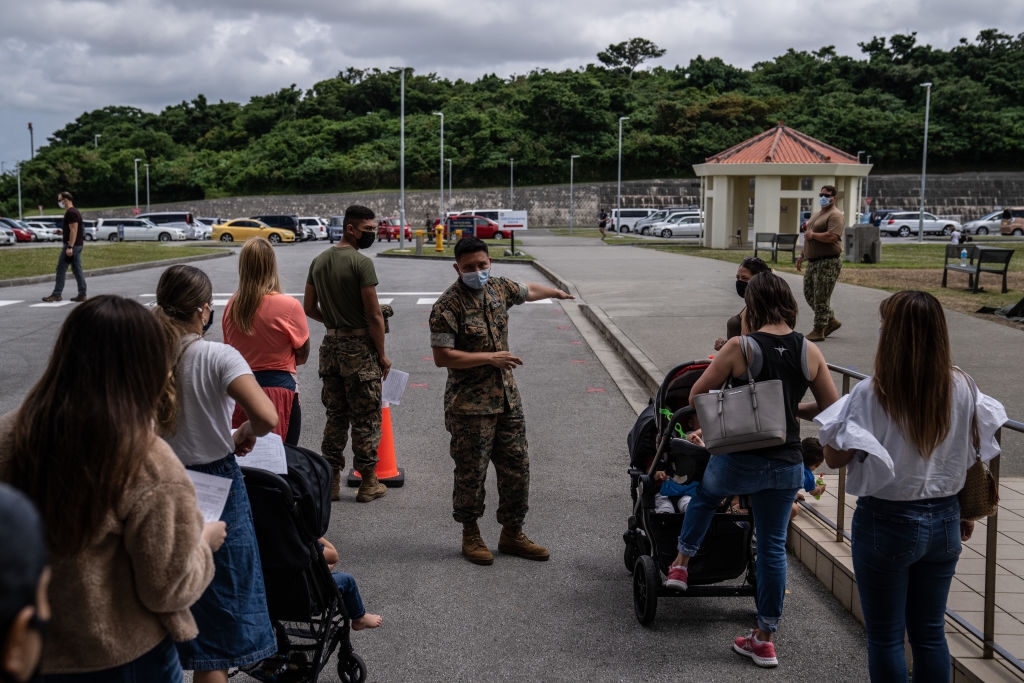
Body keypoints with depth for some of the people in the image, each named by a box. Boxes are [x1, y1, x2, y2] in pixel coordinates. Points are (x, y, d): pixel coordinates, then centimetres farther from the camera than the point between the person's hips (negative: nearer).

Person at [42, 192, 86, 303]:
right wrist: (62, 232, 16)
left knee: (61, 269, -6)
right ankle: (82, 294, 8)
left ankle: (57, 294, -4)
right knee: (77, 270, 9)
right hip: (78, 245, 10)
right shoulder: (75, 211, 18)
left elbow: (74, 230, -21)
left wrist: (70, 247, -24)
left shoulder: (71, 213, -14)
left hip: (71, 244, -10)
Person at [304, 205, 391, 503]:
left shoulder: (319, 261, 9)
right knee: (366, 419, 3)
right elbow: (374, 316, -16)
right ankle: (368, 483, 10)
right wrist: (382, 355, -8)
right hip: (360, 347, -7)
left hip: (331, 345, 7)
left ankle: (331, 481, 18)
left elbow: (309, 307, 14)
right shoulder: (361, 262, -15)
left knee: (335, 416, 14)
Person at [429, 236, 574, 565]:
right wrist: (489, 358, -21)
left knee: (517, 467, 9)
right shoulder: (447, 306, -15)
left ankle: (512, 534, 23)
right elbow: (442, 356, -19)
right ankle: (470, 536, 20)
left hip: (507, 398, 7)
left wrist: (555, 292, 47)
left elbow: (528, 290, 29)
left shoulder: (499, 288, 6)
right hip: (469, 404, -6)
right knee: (471, 472, 2)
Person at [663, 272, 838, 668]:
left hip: (740, 462, -3)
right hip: (787, 467, 3)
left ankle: (681, 564, 42)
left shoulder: (739, 348, -13)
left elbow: (696, 397, -4)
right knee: (773, 546, 14)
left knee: (705, 492, 31)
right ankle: (764, 639, 22)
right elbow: (831, 409, 6)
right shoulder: (809, 352, -2)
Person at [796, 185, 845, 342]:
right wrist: (802, 255, 25)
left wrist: (812, 235, -14)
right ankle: (831, 321, 25)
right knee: (809, 294, 13)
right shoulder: (817, 215, 20)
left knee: (821, 297, -7)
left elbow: (832, 237, -25)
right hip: (813, 262, 10)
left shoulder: (835, 215, -11)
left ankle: (819, 331, -1)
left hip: (828, 262, -10)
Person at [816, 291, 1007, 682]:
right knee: (930, 632, 17)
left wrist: (838, 417, 1)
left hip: (887, 522, -4)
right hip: (943, 520, 5)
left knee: (885, 636, 10)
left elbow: (834, 457, -15)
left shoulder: (871, 394, -19)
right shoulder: (962, 389, -5)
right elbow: (975, 458, 3)